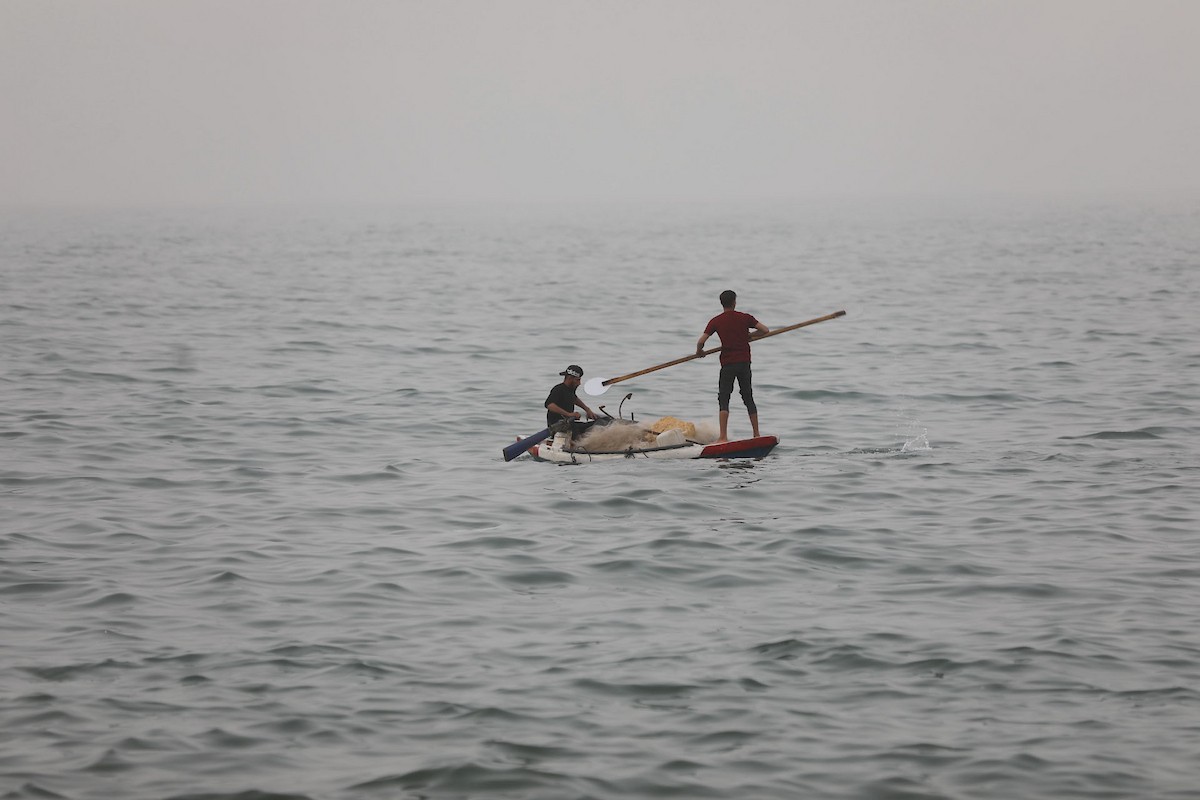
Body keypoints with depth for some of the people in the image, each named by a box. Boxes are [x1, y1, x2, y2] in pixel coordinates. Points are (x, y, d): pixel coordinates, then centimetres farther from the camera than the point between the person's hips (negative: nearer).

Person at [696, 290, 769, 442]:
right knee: (748, 398, 13)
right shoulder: (745, 318, 1)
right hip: (744, 362, 2)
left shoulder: (716, 321, -4)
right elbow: (765, 330, -3)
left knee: (723, 399, 0)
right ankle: (756, 434, 14)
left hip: (728, 364, -2)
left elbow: (701, 341, -8)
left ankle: (723, 436, -10)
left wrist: (699, 352, 14)